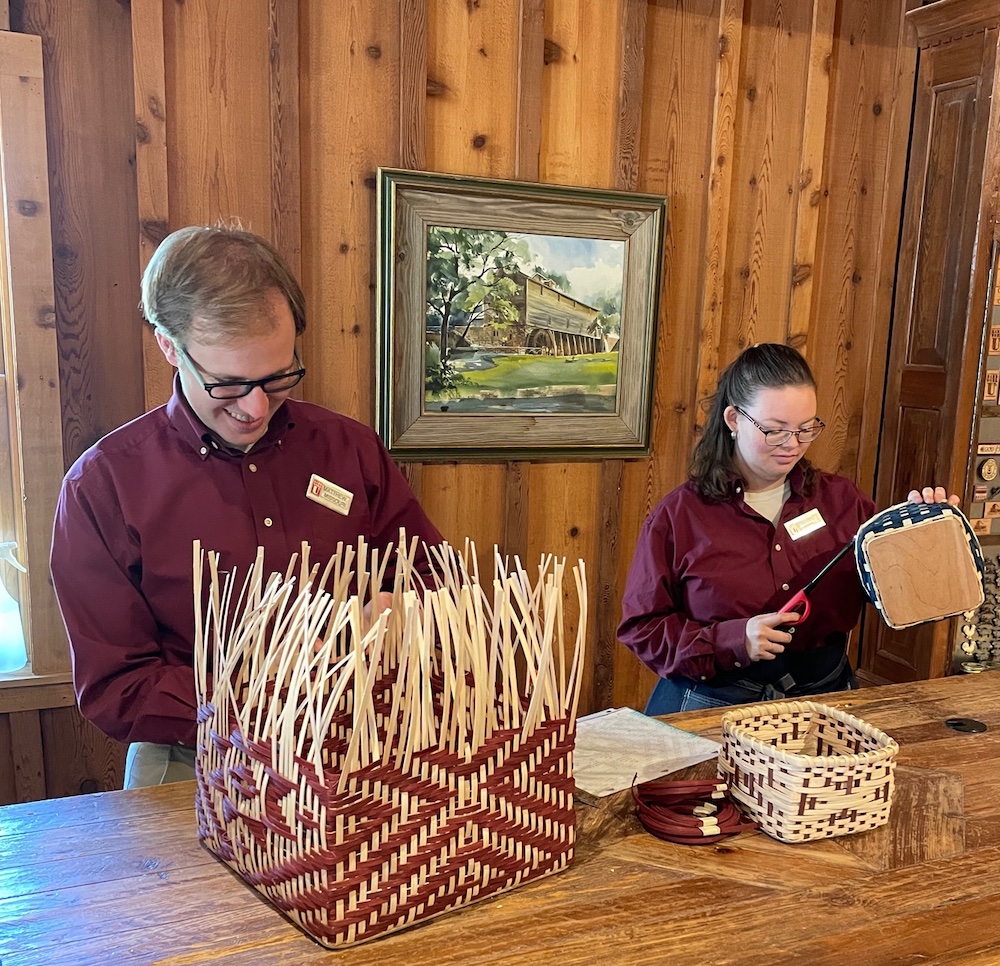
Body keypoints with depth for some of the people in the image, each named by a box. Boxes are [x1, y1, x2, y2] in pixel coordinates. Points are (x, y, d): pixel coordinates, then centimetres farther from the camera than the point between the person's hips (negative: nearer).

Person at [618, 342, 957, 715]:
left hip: (825, 699, 3)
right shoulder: (678, 516, -4)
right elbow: (639, 628, -3)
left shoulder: (841, 499, 8)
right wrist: (731, 639, -15)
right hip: (713, 707, -3)